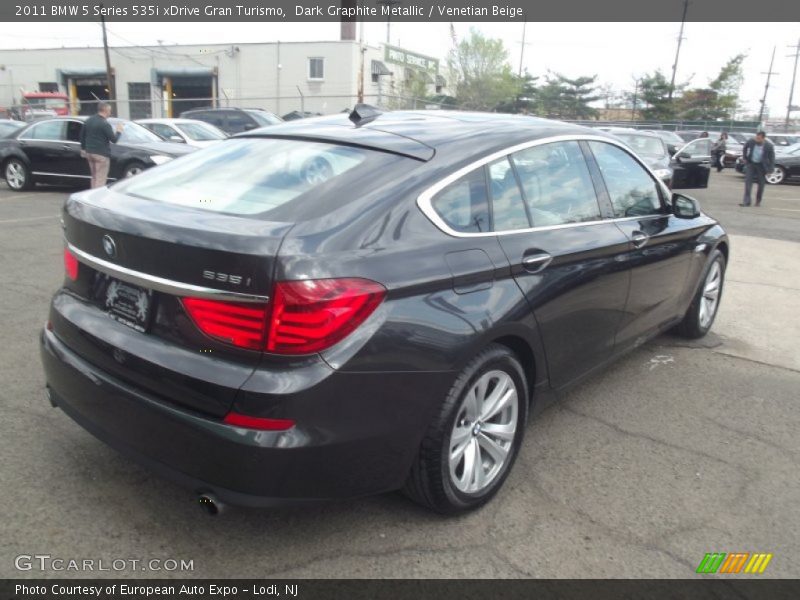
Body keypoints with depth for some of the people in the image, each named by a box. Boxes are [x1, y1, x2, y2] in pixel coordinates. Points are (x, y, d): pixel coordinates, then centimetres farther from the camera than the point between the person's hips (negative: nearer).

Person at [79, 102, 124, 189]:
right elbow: (114, 140, -15)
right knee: (100, 179, -5)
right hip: (101, 154, -8)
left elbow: (82, 135, 17)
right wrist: (119, 131, 2)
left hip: (89, 152, 8)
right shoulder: (105, 124, -16)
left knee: (94, 177, 18)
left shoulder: (88, 120, 10)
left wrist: (83, 148, 29)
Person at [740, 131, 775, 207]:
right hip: (751, 163, 1)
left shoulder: (769, 146, -19)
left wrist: (771, 169, -10)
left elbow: (771, 157, -7)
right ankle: (747, 201, -11)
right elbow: (745, 148, 8)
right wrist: (744, 158, 6)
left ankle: (758, 201, 22)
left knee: (761, 183, 8)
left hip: (761, 165, -1)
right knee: (748, 181, -9)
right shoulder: (751, 141, -15)